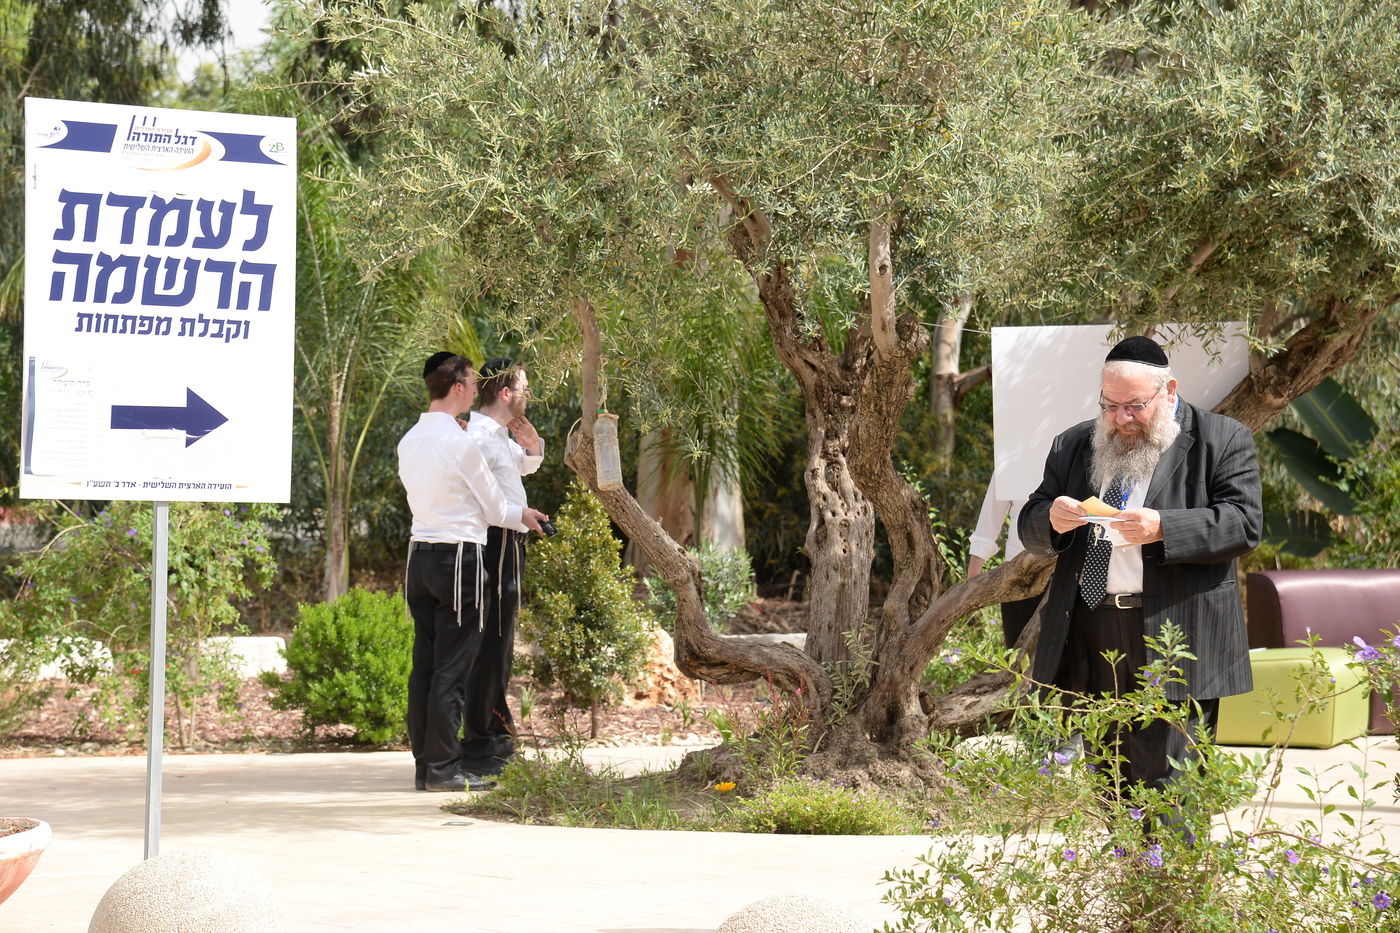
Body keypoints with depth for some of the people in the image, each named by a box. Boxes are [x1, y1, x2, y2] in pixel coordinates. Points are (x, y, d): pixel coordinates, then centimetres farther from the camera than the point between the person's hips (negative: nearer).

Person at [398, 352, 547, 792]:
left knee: (424, 664, 9)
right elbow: (494, 508, -4)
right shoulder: (459, 441, -12)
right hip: (459, 555, -8)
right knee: (452, 667, -5)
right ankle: (443, 768, -4)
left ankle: (424, 764, 12)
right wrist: (523, 516, 17)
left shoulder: (409, 441, 10)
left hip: (420, 553, 8)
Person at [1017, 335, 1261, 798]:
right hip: (1088, 639, 5)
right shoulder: (1073, 447, 17)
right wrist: (1052, 519, -7)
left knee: (1167, 783, -9)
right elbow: (1030, 530, 18)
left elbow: (1243, 523, -8)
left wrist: (1162, 529, -21)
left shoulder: (1221, 440, 2)